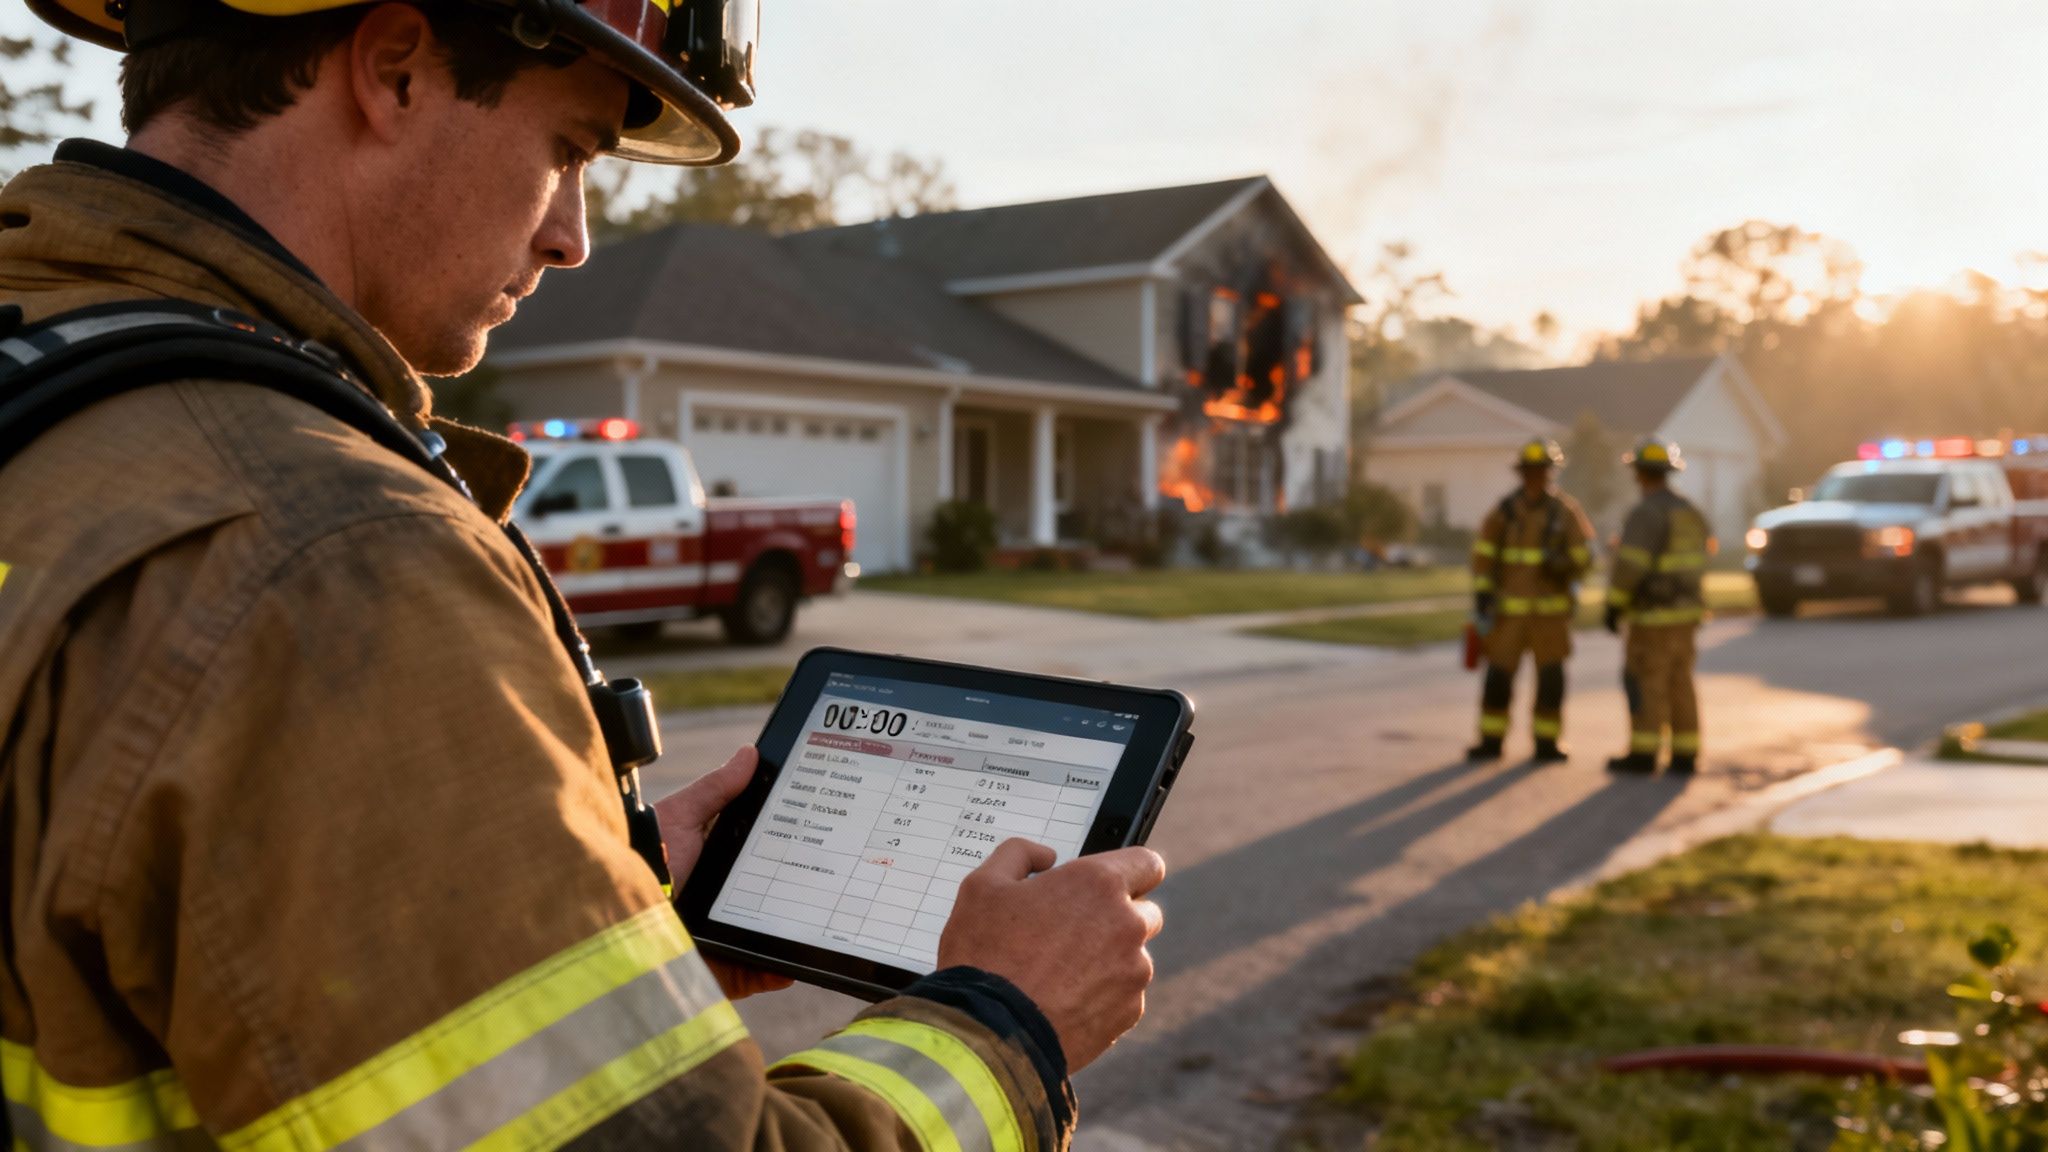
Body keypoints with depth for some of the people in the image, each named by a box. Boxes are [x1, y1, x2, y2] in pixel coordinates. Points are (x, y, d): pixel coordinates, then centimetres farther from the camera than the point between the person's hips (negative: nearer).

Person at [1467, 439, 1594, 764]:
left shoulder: (1566, 511, -1)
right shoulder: (1505, 509, 0)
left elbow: (1583, 557, -2)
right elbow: (1483, 552, 0)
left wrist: (1561, 563, -23)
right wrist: (1481, 592, -10)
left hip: (1551, 608, 0)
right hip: (1510, 608, 0)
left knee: (1550, 677, 2)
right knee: (1498, 674, -1)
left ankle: (1547, 742, 13)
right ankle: (1491, 740, 10)